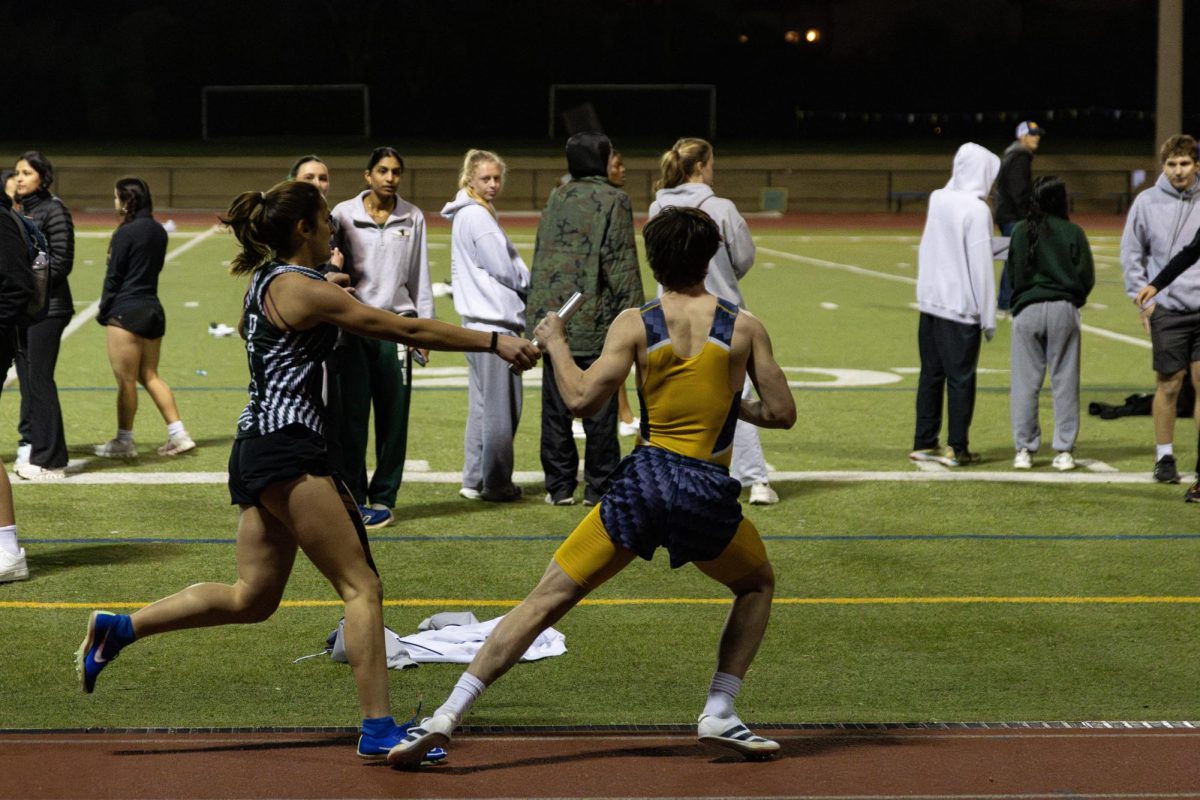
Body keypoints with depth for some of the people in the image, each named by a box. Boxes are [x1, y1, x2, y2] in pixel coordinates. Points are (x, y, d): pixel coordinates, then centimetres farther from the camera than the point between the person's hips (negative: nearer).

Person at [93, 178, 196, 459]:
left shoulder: (126, 233, -14)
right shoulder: (158, 232, 8)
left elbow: (114, 276, -11)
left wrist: (103, 311, 1)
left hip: (126, 312, -8)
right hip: (153, 309, 8)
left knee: (126, 380, 1)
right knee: (150, 375, 14)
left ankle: (124, 441, 9)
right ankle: (178, 435, 8)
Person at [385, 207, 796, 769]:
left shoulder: (635, 324, 1)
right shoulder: (744, 327, 3)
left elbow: (583, 399, -5)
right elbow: (783, 414, 5)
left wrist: (555, 343, 11)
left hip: (644, 481, 0)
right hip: (708, 493, 0)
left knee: (546, 600, 3)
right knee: (758, 585, 29)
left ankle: (446, 717, -6)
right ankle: (719, 713, 16)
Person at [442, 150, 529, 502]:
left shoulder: (468, 215, 17)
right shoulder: (477, 216, -13)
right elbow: (504, 270, -13)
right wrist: (530, 283, 5)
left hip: (478, 318, 10)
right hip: (494, 318, -10)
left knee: (482, 404, 13)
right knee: (501, 406, -4)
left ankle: (475, 479, 17)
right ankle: (496, 483, 0)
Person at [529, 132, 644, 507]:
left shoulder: (557, 199, 10)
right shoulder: (613, 201, -5)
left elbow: (540, 257, 12)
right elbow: (621, 264, -9)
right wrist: (633, 315, -6)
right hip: (596, 318, -4)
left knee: (556, 407, 6)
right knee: (599, 408, 2)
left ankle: (560, 486, 9)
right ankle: (599, 486, 5)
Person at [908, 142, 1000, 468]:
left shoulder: (938, 200, 5)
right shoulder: (977, 209, -14)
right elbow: (981, 267, -14)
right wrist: (989, 317, -9)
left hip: (931, 300, 6)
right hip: (961, 306, -6)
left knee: (931, 373, 12)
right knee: (960, 378, 0)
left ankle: (924, 443, 16)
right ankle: (956, 449, 1)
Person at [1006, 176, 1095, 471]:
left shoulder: (1021, 231, 0)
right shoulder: (1073, 233, -3)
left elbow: (1012, 273, 6)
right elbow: (1087, 276, -1)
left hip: (1027, 311, 1)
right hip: (1064, 309, -1)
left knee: (1025, 383, 5)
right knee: (1065, 381, 4)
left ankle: (1024, 450, 4)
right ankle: (1064, 451, 3)